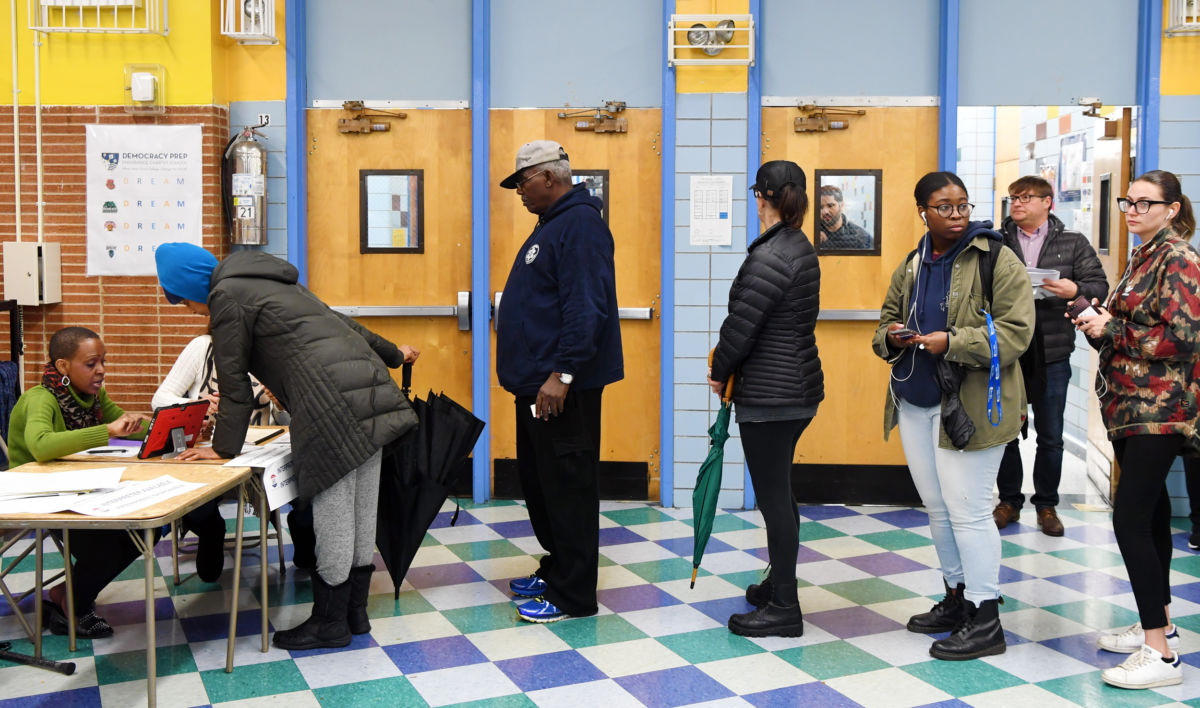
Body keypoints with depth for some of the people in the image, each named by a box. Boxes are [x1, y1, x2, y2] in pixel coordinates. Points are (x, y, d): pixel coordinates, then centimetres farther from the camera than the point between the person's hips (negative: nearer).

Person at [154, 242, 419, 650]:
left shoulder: (227, 296, 1)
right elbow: (338, 321, 35)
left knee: (333, 518, 0)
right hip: (371, 388, 10)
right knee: (360, 513, 14)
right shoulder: (268, 280, 27)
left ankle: (331, 623, 12)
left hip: (333, 407, -10)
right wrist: (392, 354, 45)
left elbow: (234, 381, 2)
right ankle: (355, 611, 24)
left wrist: (224, 447, 12)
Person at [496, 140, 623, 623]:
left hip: (562, 388, -11)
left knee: (567, 488, -3)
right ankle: (556, 570, 31)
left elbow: (587, 307, -24)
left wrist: (562, 373, -27)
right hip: (537, 383, 11)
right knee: (537, 479, 17)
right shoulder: (554, 223, 18)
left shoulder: (580, 224, -15)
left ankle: (573, 596, 6)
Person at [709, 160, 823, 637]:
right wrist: (730, 370, 14)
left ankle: (784, 608, 7)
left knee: (773, 496, -2)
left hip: (769, 396, -10)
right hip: (798, 387, 10)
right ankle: (779, 584, 34)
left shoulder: (769, 257, -20)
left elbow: (741, 324, -20)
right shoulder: (801, 249, 11)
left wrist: (719, 372, -2)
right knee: (779, 493, 20)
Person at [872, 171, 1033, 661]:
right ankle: (956, 600, 31)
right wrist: (892, 335, -3)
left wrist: (951, 342, -23)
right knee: (936, 506, 15)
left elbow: (1015, 332, -14)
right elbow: (888, 317, 21)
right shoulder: (910, 267, 11)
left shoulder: (997, 260, -8)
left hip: (970, 405, -7)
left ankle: (985, 621, 7)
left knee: (967, 509, -5)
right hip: (915, 403, 7)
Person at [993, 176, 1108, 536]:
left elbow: (1100, 287, 2)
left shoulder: (1073, 243, 5)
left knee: (1051, 436, 8)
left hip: (1050, 353, 0)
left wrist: (1075, 290, -17)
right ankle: (1009, 501, 24)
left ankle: (1046, 504, 23)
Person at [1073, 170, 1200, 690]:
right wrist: (1098, 322, 2)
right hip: (1130, 407, 10)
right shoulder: (1142, 258, 16)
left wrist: (1111, 329, -16)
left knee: (1130, 519, -13)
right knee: (1150, 514, 16)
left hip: (1158, 409, -9)